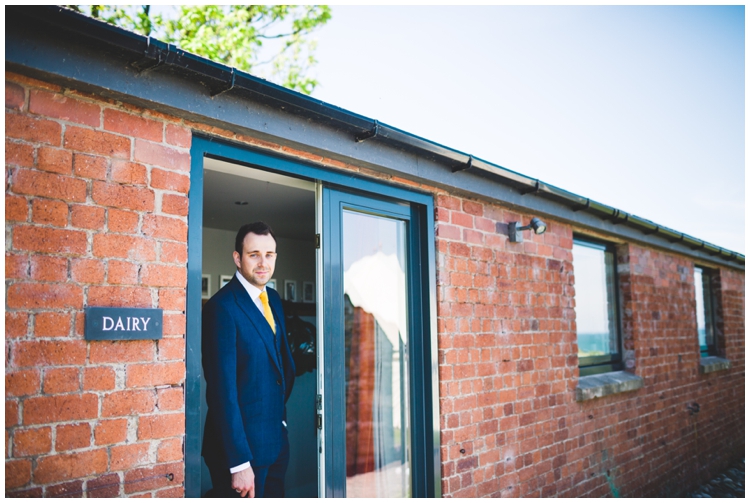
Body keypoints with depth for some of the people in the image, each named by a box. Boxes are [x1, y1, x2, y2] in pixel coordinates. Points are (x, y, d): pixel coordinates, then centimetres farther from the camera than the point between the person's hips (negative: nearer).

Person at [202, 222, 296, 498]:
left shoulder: (273, 298, 7)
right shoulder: (222, 307, -18)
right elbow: (222, 389, -21)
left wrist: (281, 409, 3)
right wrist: (239, 463, -20)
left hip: (277, 440, 7)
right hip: (242, 444, -7)